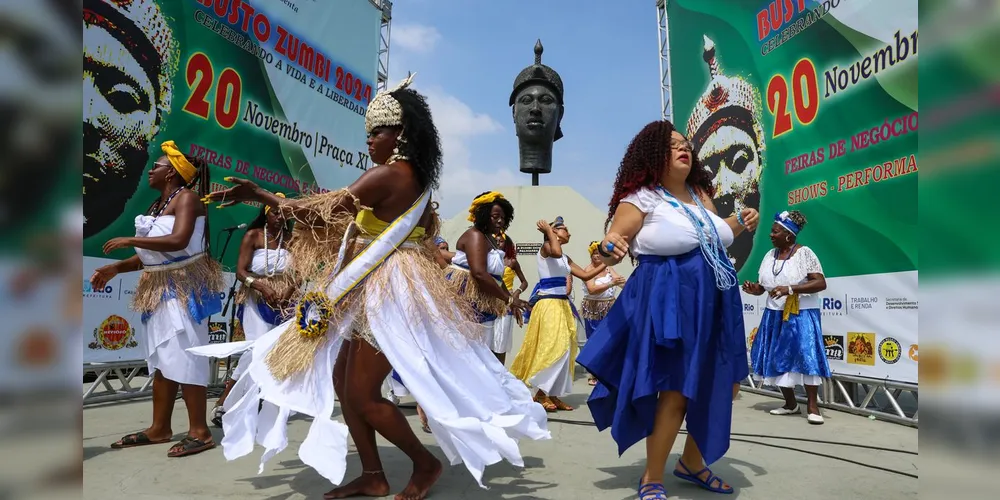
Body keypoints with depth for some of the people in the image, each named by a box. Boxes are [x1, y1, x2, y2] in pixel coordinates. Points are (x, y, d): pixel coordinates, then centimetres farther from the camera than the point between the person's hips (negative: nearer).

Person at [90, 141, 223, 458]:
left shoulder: (186, 197, -10)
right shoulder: (158, 204, 15)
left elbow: (178, 241, -24)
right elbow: (151, 253, 15)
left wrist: (129, 241, -17)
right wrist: (116, 268, 7)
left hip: (184, 288, -9)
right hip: (161, 289, 9)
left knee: (184, 357, -9)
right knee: (162, 359, 12)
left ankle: (199, 432, -3)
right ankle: (159, 429, 22)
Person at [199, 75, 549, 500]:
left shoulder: (386, 175, -16)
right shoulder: (416, 180, 13)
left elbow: (327, 213, -18)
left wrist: (260, 195, -9)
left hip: (389, 290, -10)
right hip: (380, 290, 10)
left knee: (362, 394, -3)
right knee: (341, 379, 12)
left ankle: (425, 463, 15)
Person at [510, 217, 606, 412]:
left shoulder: (566, 258, 19)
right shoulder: (546, 247, -5)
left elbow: (585, 275, 18)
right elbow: (556, 252, -29)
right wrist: (549, 231, -16)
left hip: (562, 304, 9)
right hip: (548, 303, -9)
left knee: (564, 349, 6)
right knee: (553, 348, -11)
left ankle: (552, 394, 13)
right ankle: (541, 394, -1)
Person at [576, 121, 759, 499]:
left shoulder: (700, 194, 14)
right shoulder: (640, 198, -8)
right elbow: (611, 243, -15)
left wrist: (740, 222, 12)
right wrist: (609, 250, -37)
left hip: (713, 304, 8)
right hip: (668, 304, -8)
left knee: (720, 386, 14)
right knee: (675, 391, -7)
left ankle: (692, 463, 35)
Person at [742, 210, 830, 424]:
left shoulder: (804, 253, -9)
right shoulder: (769, 256, 8)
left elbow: (821, 283, -16)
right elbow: (763, 285, 14)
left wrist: (790, 289, -26)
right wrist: (754, 288, -10)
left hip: (802, 316, -6)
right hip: (775, 316, 6)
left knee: (806, 356, -13)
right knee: (778, 359, 6)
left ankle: (812, 405, -2)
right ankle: (790, 404, 18)